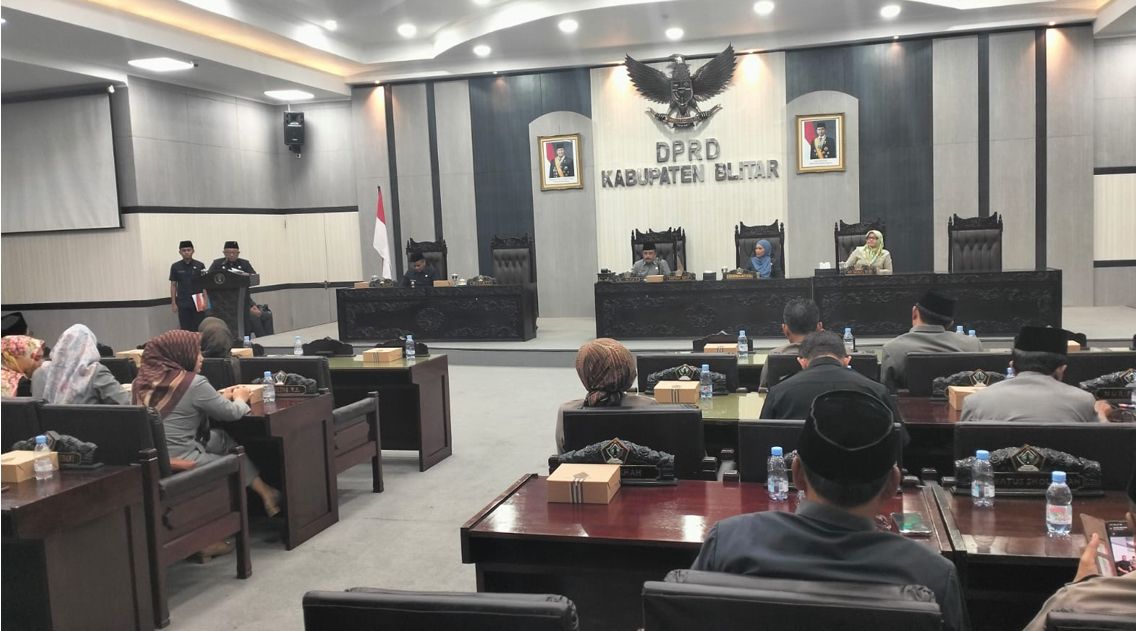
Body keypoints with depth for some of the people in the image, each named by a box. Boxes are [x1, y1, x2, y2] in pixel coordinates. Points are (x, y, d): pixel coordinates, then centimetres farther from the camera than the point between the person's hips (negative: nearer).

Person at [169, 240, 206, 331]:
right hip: (183, 304, 1)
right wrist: (173, 303, 1)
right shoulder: (175, 267, 4)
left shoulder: (200, 265, 1)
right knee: (185, 329, 4)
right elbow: (173, 285, 7)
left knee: (198, 329, 1)